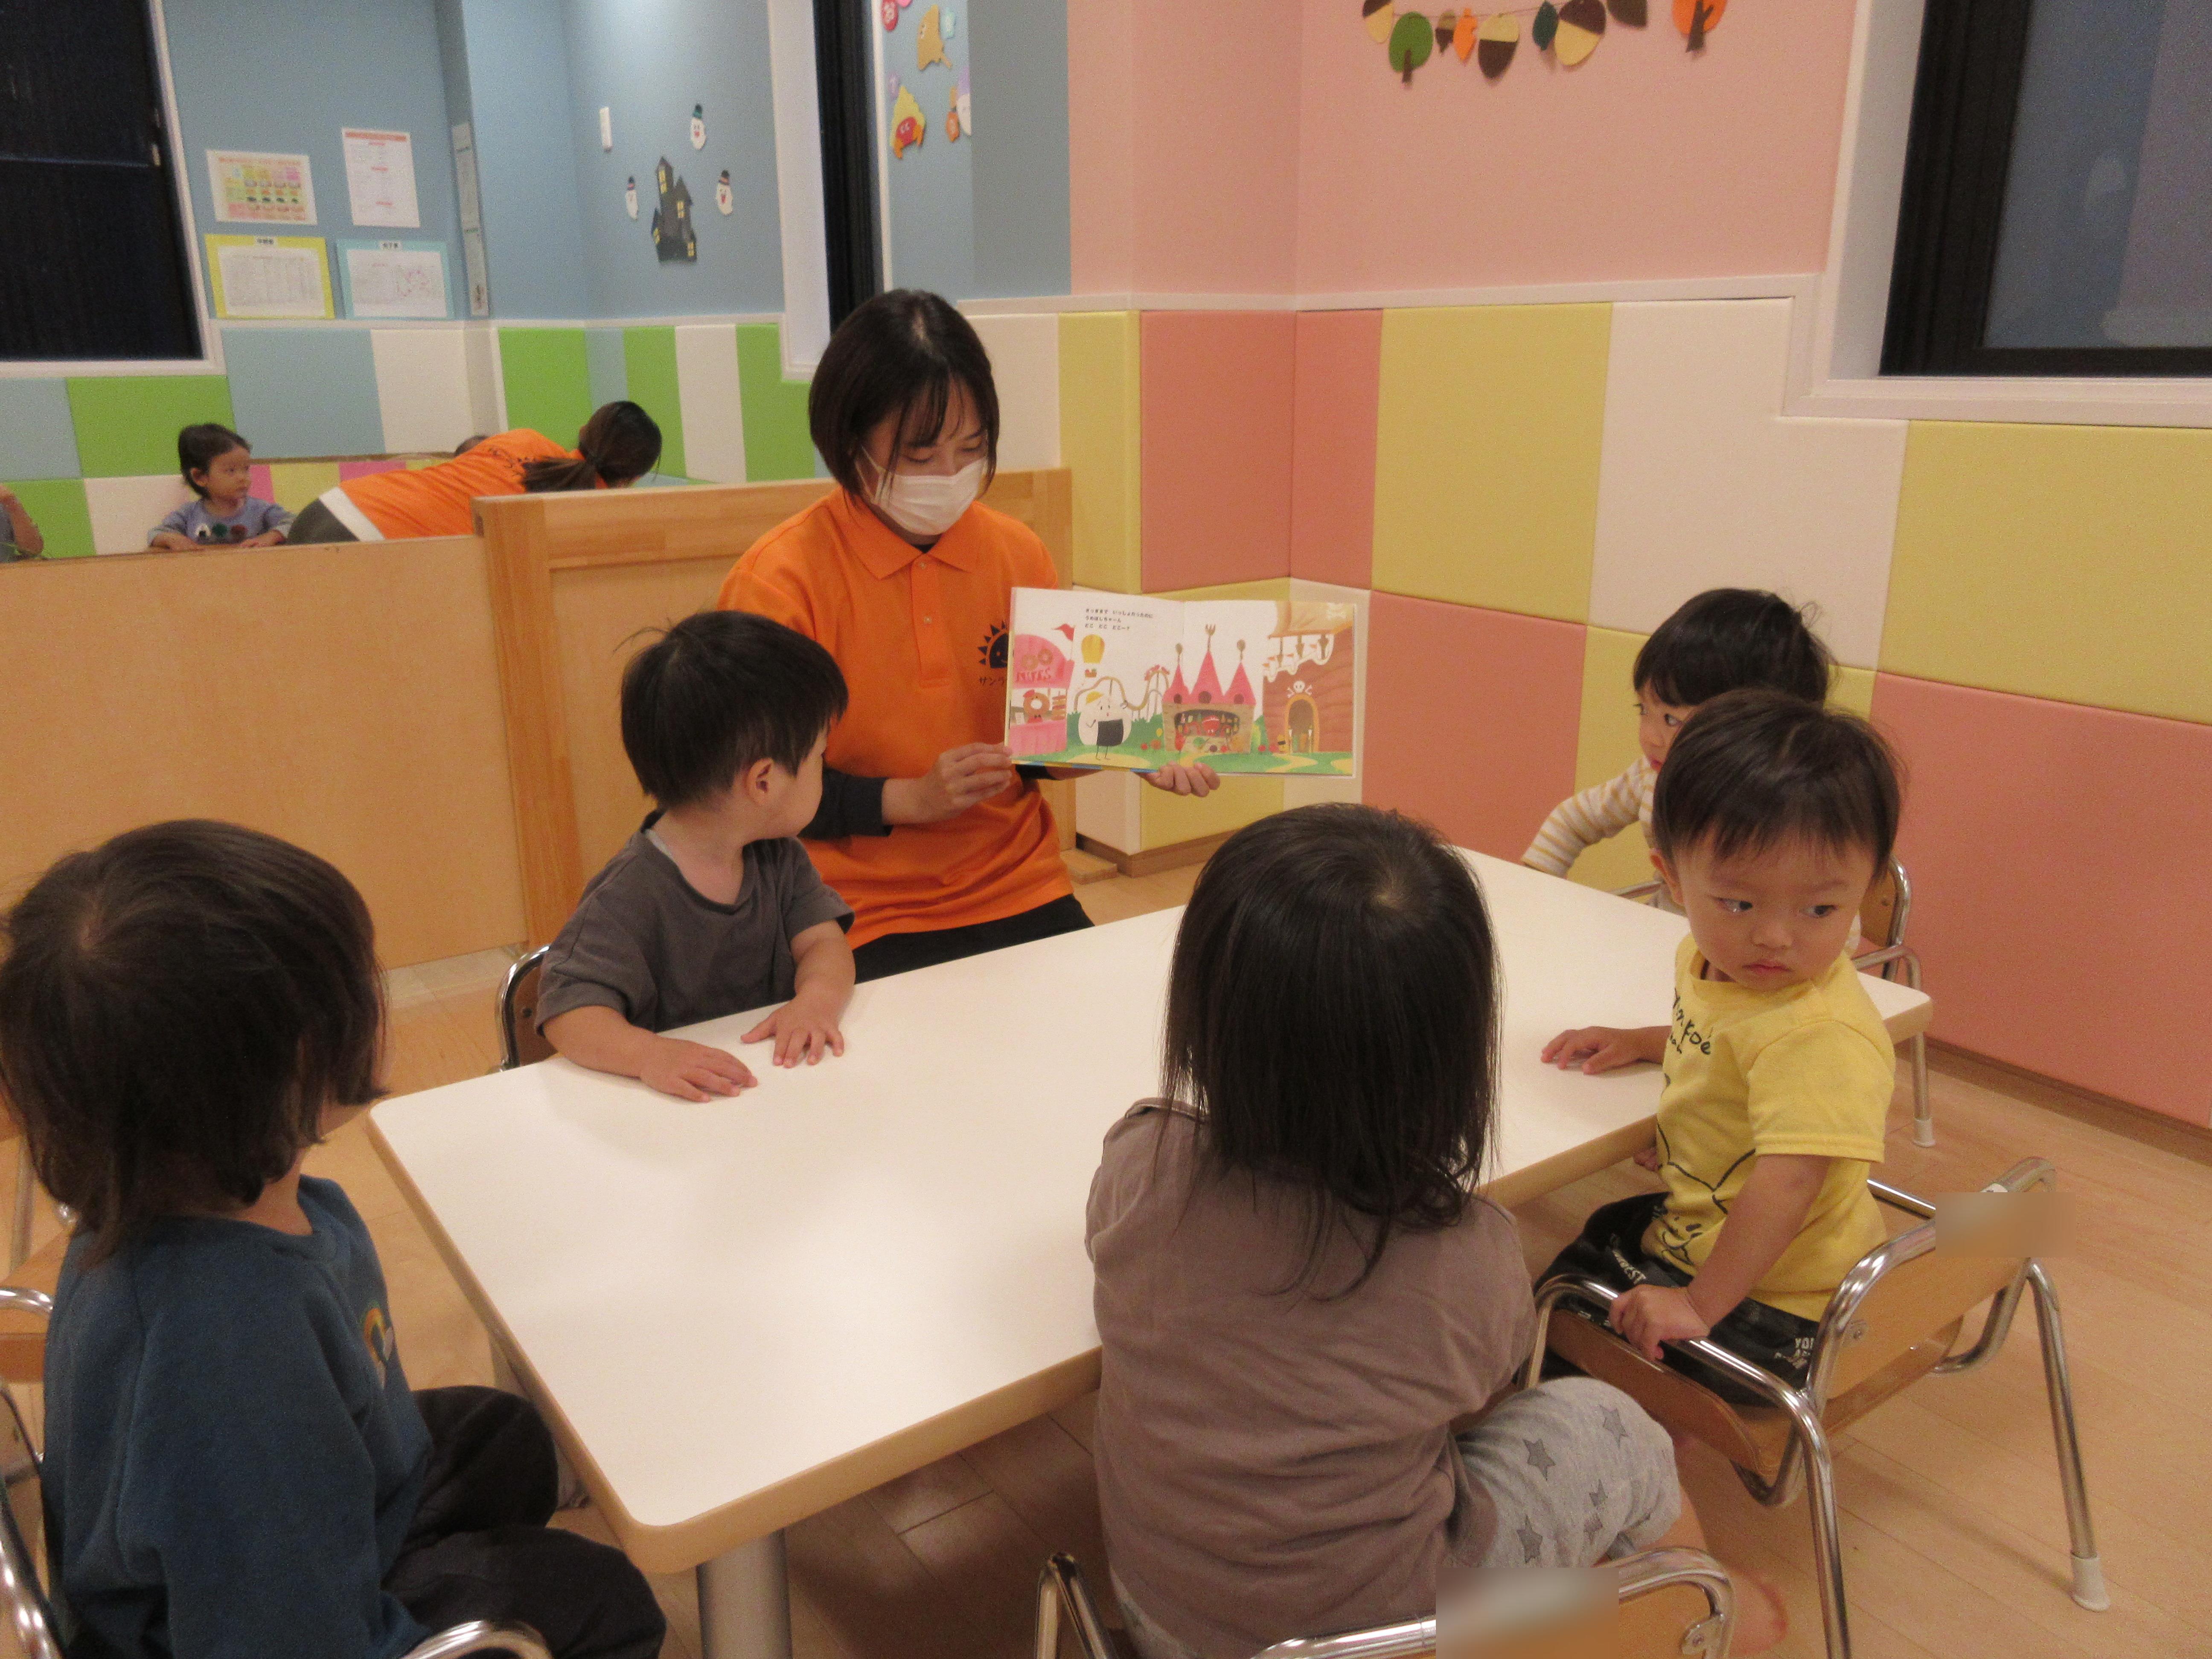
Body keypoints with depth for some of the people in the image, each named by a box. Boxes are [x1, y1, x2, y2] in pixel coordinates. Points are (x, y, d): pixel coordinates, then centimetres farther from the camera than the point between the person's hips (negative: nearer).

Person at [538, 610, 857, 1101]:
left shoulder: (778, 857, 6)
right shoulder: (632, 895, -16)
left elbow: (823, 941, 1)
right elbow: (570, 1012, -19)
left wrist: (817, 998, -20)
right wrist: (650, 1054, -37)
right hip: (677, 1110, -3)